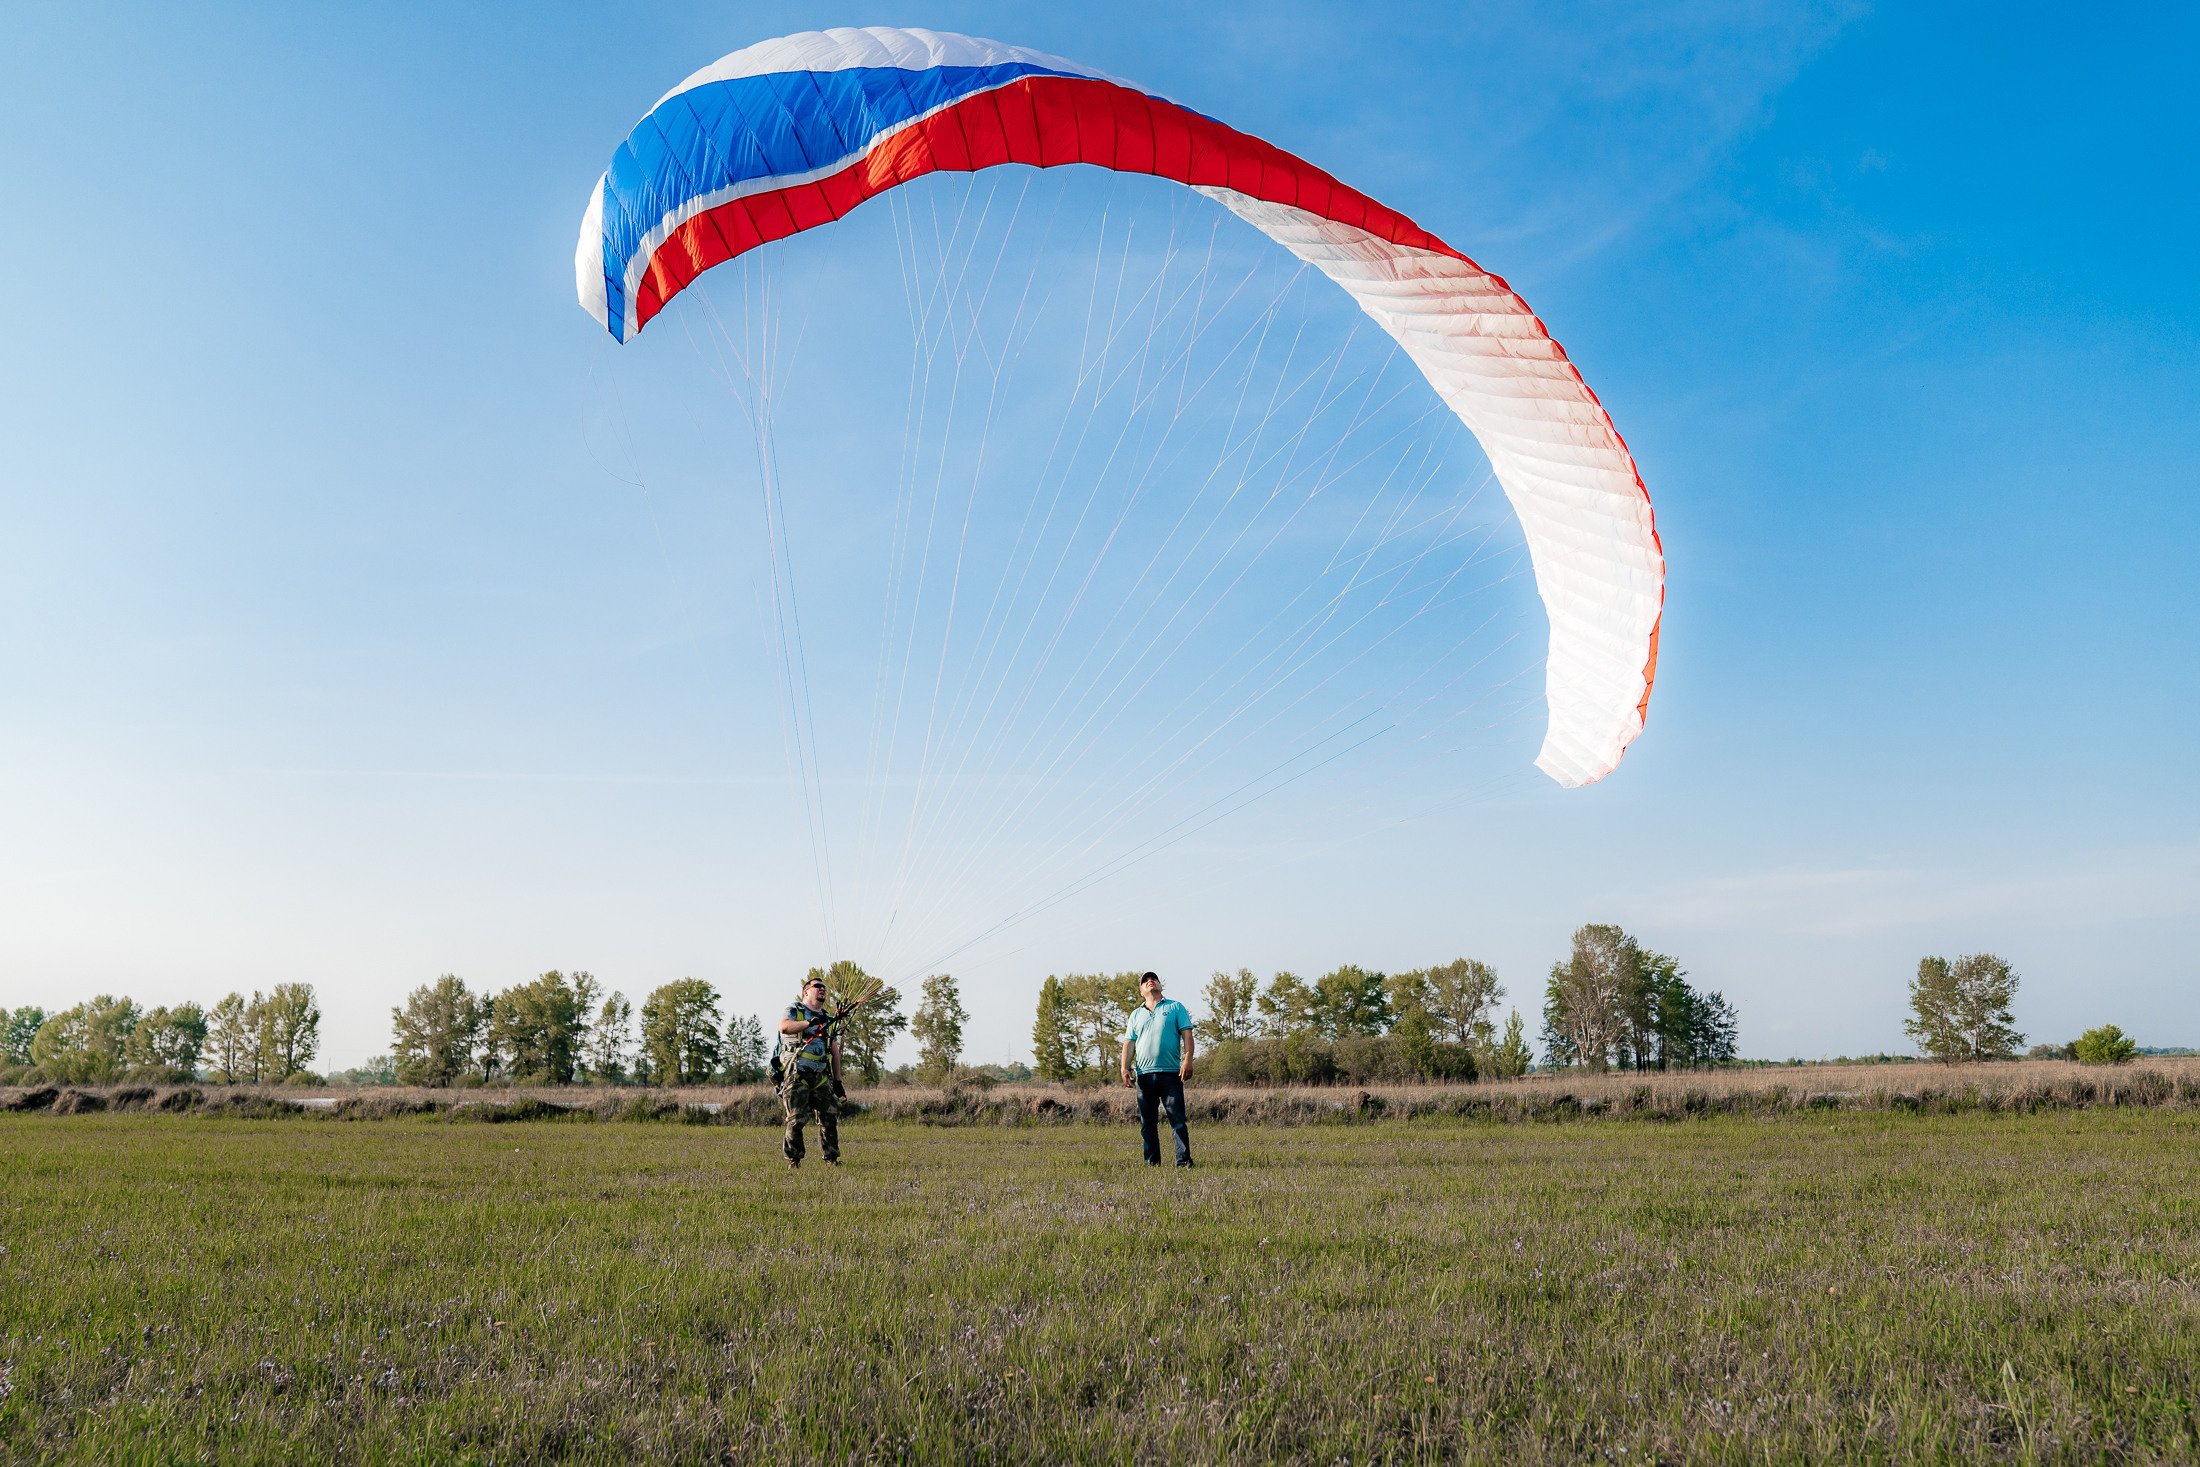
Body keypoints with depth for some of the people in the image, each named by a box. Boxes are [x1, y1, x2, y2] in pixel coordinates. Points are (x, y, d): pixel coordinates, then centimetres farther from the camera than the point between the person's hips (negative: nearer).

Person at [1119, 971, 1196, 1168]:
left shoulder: (1175, 1007, 12)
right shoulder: (1136, 1015, 20)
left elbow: (1187, 1035, 4)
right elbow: (1129, 1043, 15)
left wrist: (1187, 1060, -10)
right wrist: (1125, 1068, 1)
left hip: (1171, 1073, -3)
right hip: (1144, 1075, 3)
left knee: (1177, 1120, -8)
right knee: (1147, 1123, 3)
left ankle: (1184, 1162, -5)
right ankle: (1152, 1164, 9)